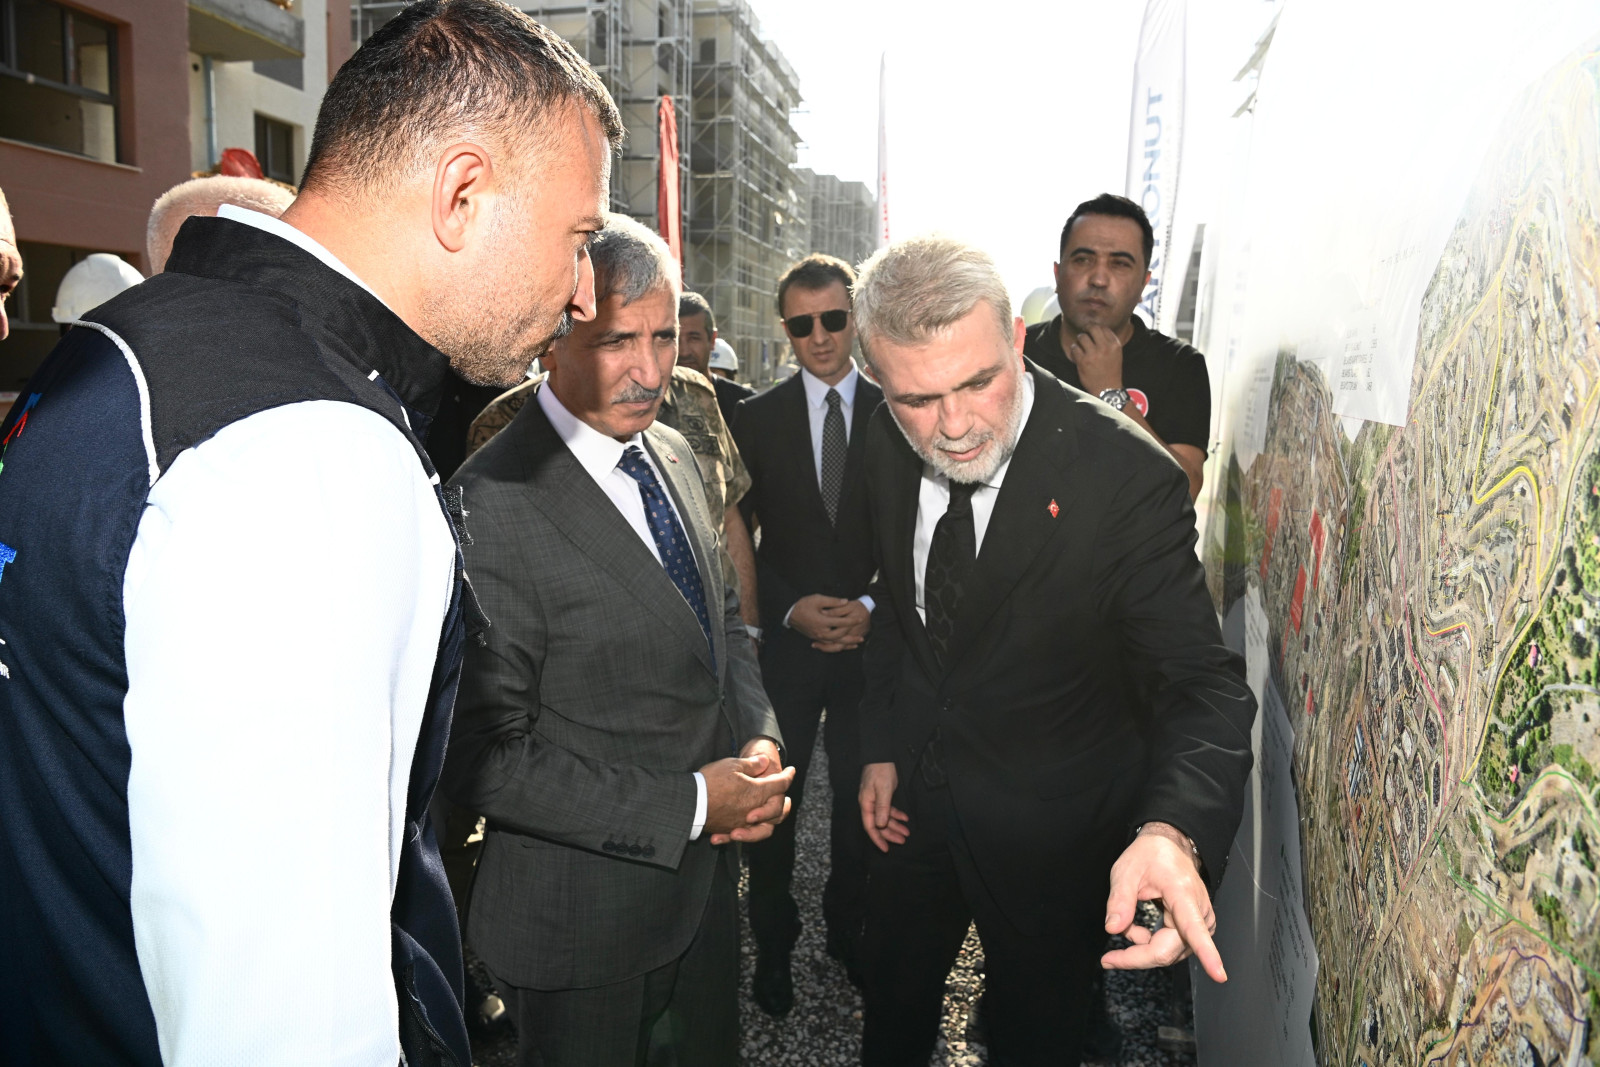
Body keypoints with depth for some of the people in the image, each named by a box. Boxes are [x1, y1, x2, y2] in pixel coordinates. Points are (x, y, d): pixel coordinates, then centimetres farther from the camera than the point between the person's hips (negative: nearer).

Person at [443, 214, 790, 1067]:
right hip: (582, 925, -7)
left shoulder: (672, 454, 2)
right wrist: (687, 804, -22)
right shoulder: (494, 505, -25)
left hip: (705, 878, 7)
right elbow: (483, 759, -24)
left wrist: (759, 744, -5)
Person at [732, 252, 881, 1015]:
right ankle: (773, 944, 29)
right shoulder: (756, 419, 2)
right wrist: (794, 608, -12)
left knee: (861, 802, 12)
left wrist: (871, 606, -10)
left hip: (872, 641, 1)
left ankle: (849, 933, 34)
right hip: (784, 643, 0)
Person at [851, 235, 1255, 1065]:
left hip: (1049, 832, -4)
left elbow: (1202, 682, -30)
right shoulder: (887, 447, -10)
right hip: (914, 795, 4)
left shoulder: (1127, 476, -27)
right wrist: (880, 747, 4)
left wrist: (1173, 832, -47)